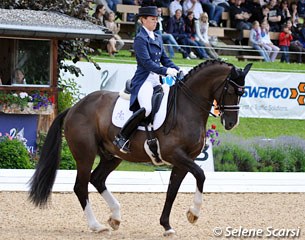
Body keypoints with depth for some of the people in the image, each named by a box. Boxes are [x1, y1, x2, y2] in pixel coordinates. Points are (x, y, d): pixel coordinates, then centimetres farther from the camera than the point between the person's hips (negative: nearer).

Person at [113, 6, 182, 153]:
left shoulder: (157, 38, 19)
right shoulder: (140, 39, -7)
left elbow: (165, 59, 21)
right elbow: (147, 62, -17)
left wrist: (178, 71, 6)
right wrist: (166, 71, -24)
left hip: (156, 80, 9)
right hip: (144, 80, -9)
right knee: (146, 108, -31)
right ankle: (121, 138, -23)